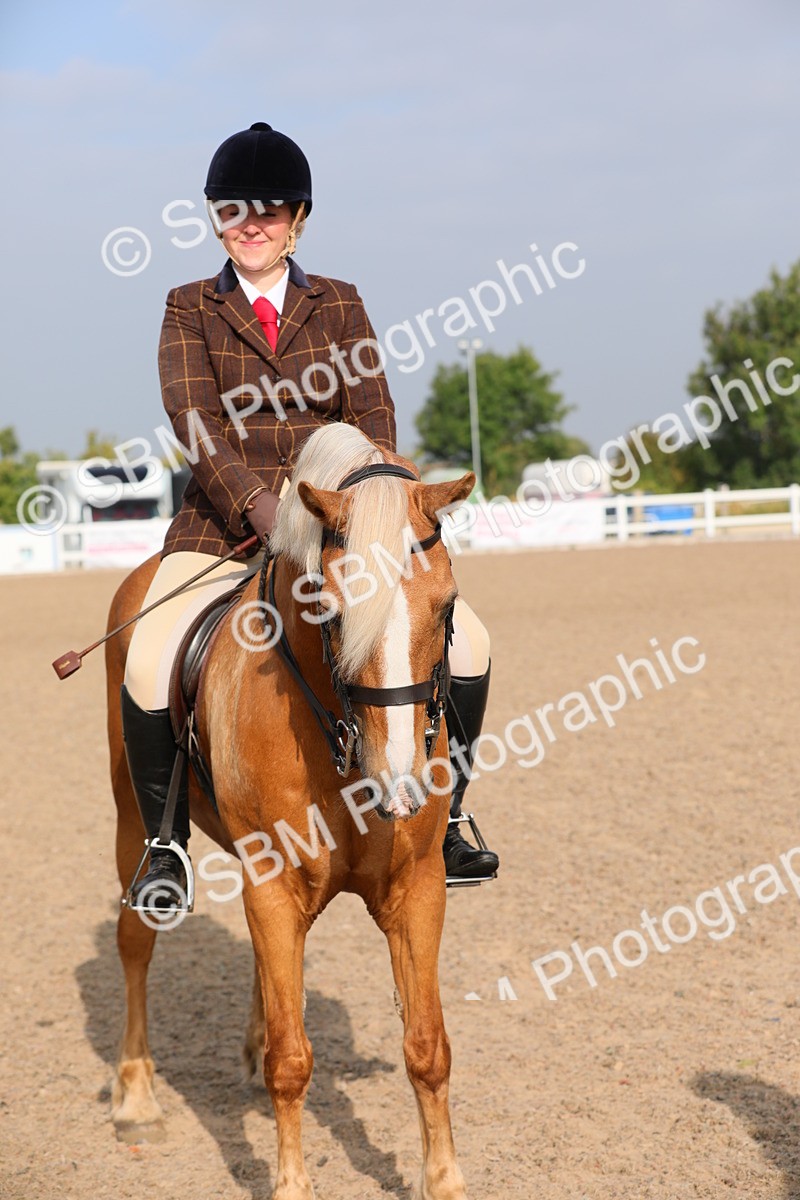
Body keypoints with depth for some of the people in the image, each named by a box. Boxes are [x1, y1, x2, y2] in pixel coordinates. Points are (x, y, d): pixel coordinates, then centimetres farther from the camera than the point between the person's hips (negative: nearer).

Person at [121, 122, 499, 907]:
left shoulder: (339, 306, 10)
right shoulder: (189, 310, 5)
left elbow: (373, 416, 1)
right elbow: (192, 416, -9)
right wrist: (257, 503, -25)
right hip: (222, 526, -2)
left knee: (466, 640, -15)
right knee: (149, 665, -27)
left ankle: (446, 819, 2)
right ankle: (166, 843, -7)